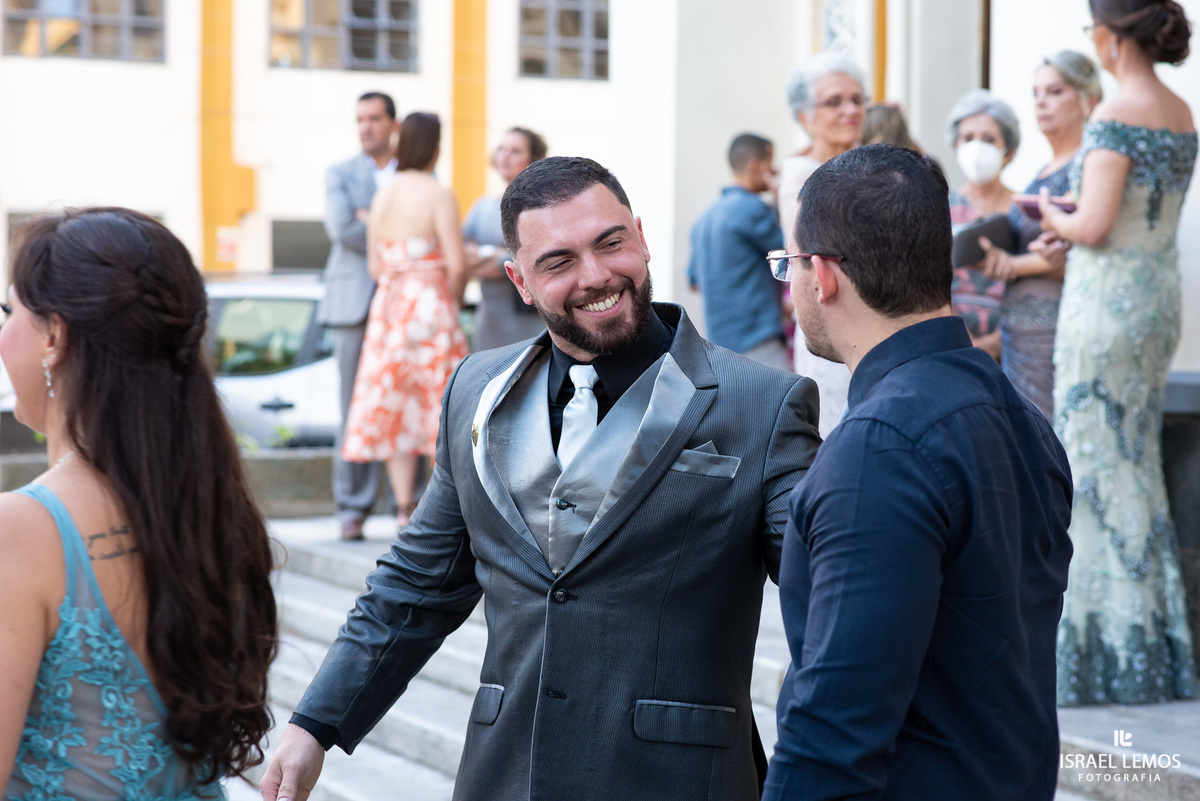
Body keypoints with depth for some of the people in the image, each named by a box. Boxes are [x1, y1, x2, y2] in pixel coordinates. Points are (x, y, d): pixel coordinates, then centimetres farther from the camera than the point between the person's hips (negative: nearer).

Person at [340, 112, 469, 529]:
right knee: (441, 405, 1)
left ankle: (404, 509, 9)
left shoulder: (382, 196, 6)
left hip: (388, 307, 6)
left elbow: (375, 266, 7)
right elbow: (456, 265, -14)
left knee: (395, 406, 8)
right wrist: (453, 302, 4)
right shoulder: (439, 195, -11)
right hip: (431, 307, -5)